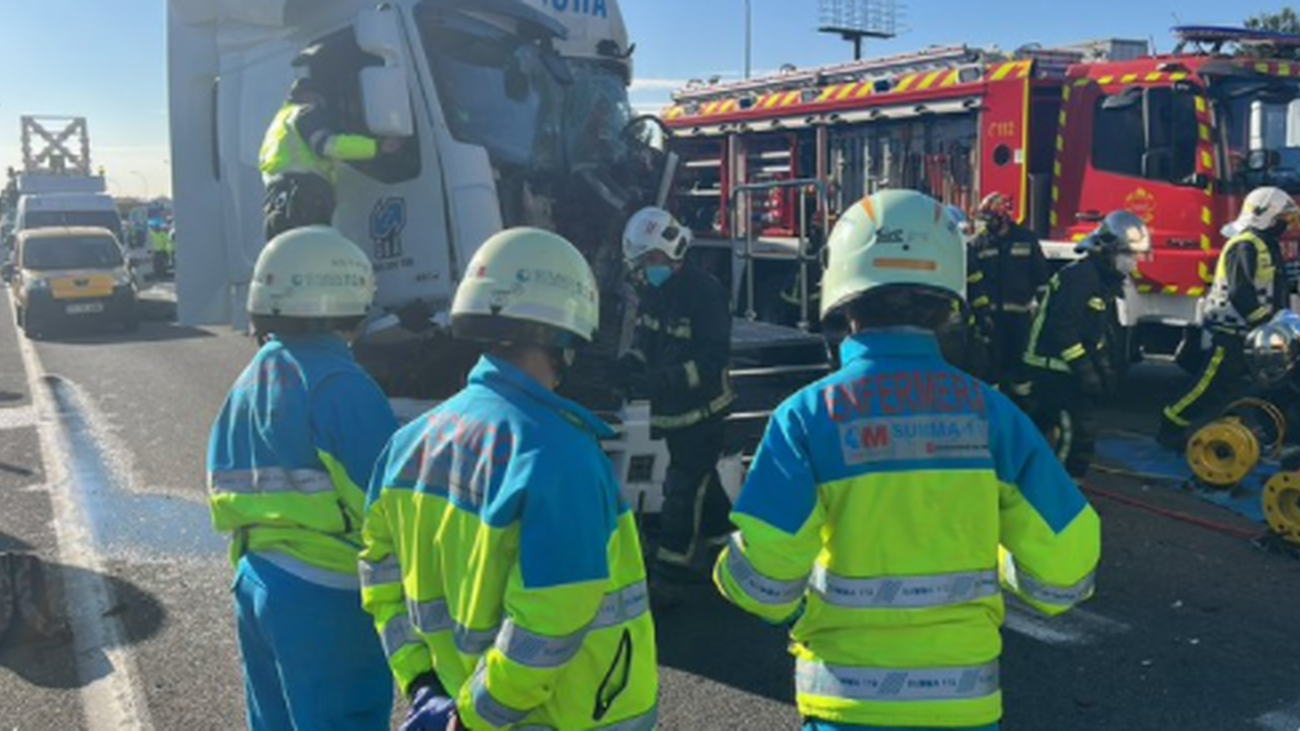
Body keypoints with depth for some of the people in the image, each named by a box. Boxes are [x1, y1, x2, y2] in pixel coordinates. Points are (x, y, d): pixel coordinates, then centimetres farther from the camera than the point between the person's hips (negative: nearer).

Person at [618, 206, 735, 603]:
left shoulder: (704, 291, -19)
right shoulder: (654, 293, 7)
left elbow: (712, 360, -23)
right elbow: (645, 340, 14)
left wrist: (663, 379, -34)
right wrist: (632, 361, -10)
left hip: (702, 410, -8)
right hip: (672, 410, 8)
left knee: (682, 492, -6)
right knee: (701, 484, 22)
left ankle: (668, 578, 1)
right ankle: (726, 544, 41)